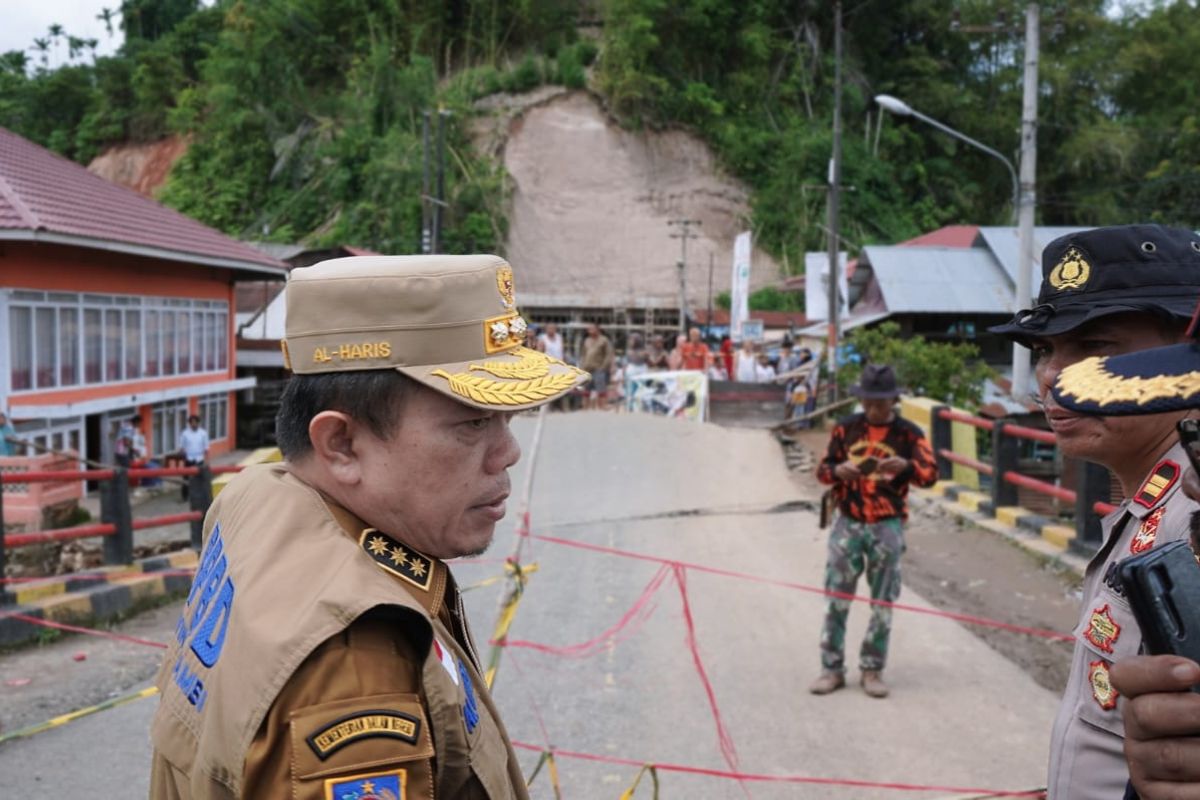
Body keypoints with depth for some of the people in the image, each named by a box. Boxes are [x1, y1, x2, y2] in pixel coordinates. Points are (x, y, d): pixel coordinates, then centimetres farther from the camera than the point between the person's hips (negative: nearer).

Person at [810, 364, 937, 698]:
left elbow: (930, 474, -10)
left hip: (887, 527, -1)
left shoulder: (908, 433, -3)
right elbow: (822, 469, 5)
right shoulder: (846, 428, 2)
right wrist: (838, 470, -18)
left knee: (883, 603, 6)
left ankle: (872, 669, 18)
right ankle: (831, 668, 12)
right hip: (848, 523, 1)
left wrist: (906, 465, -30)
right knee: (836, 598, 3)